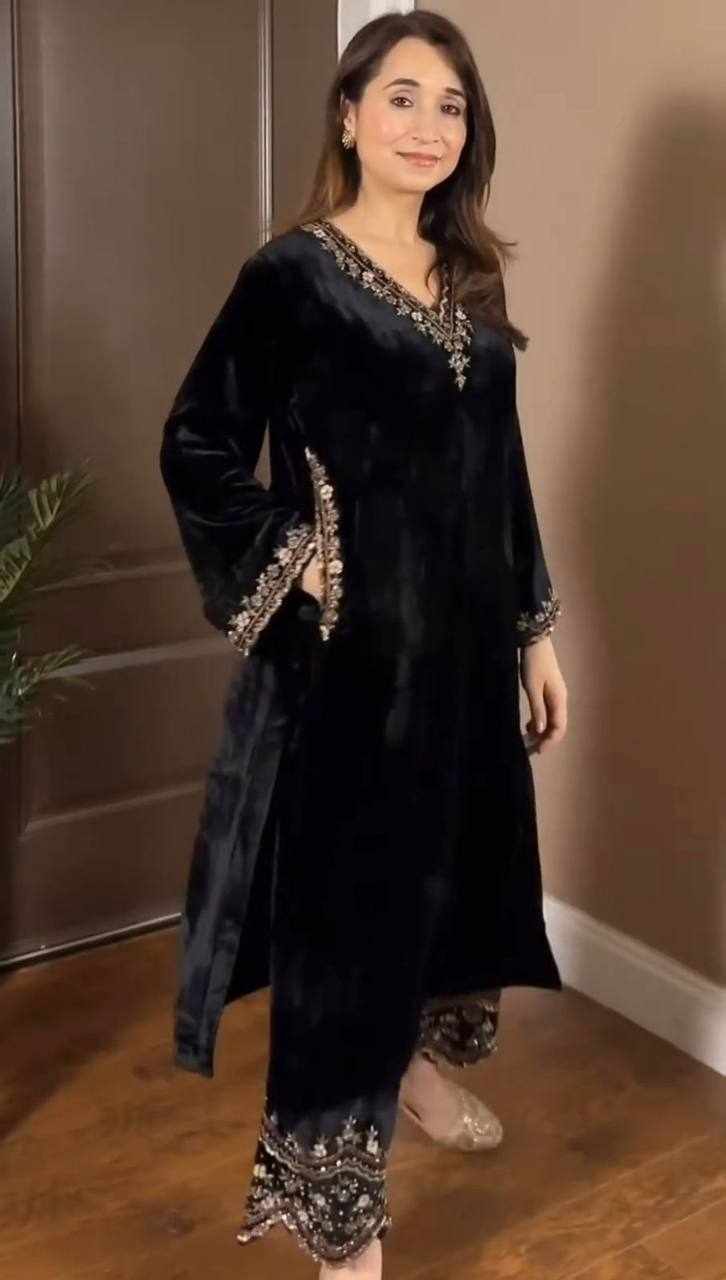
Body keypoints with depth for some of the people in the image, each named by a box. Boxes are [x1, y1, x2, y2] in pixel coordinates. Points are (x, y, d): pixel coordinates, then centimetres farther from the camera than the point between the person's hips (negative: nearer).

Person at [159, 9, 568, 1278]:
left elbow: (502, 469, 13)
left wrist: (534, 628, 12)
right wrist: (294, 563, -15)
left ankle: (418, 1060, 49)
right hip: (349, 647, -7)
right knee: (348, 898, 1)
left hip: (465, 634, 7)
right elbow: (196, 447, -9)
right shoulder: (292, 273, -10)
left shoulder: (470, 279, 9)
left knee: (456, 865, 20)